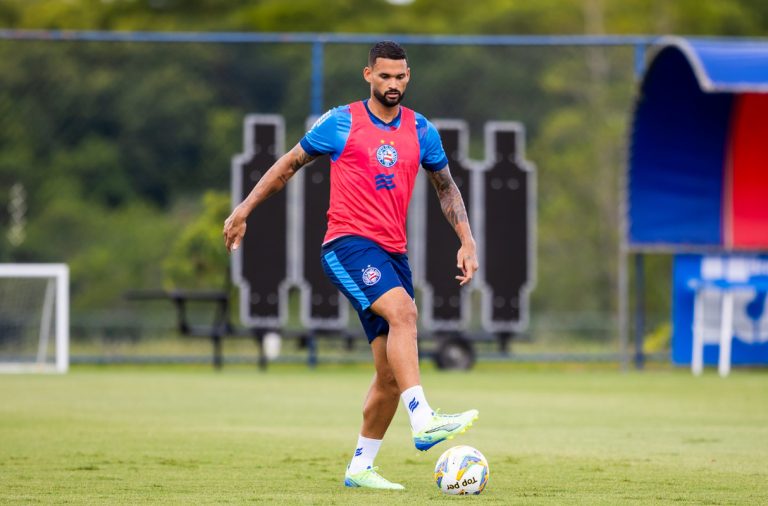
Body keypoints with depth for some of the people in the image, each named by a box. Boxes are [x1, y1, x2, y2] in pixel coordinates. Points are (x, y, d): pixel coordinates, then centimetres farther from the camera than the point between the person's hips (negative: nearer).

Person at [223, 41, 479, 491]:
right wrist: (244, 210, 9)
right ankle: (424, 421, -43)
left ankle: (361, 467, 16)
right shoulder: (341, 123, -1)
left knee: (391, 374, 3)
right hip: (349, 244, -6)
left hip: (393, 253, 6)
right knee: (403, 311, -33)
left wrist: (467, 241, 12)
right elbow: (290, 164, 9)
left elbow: (446, 187, 22)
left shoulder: (421, 131, 10)